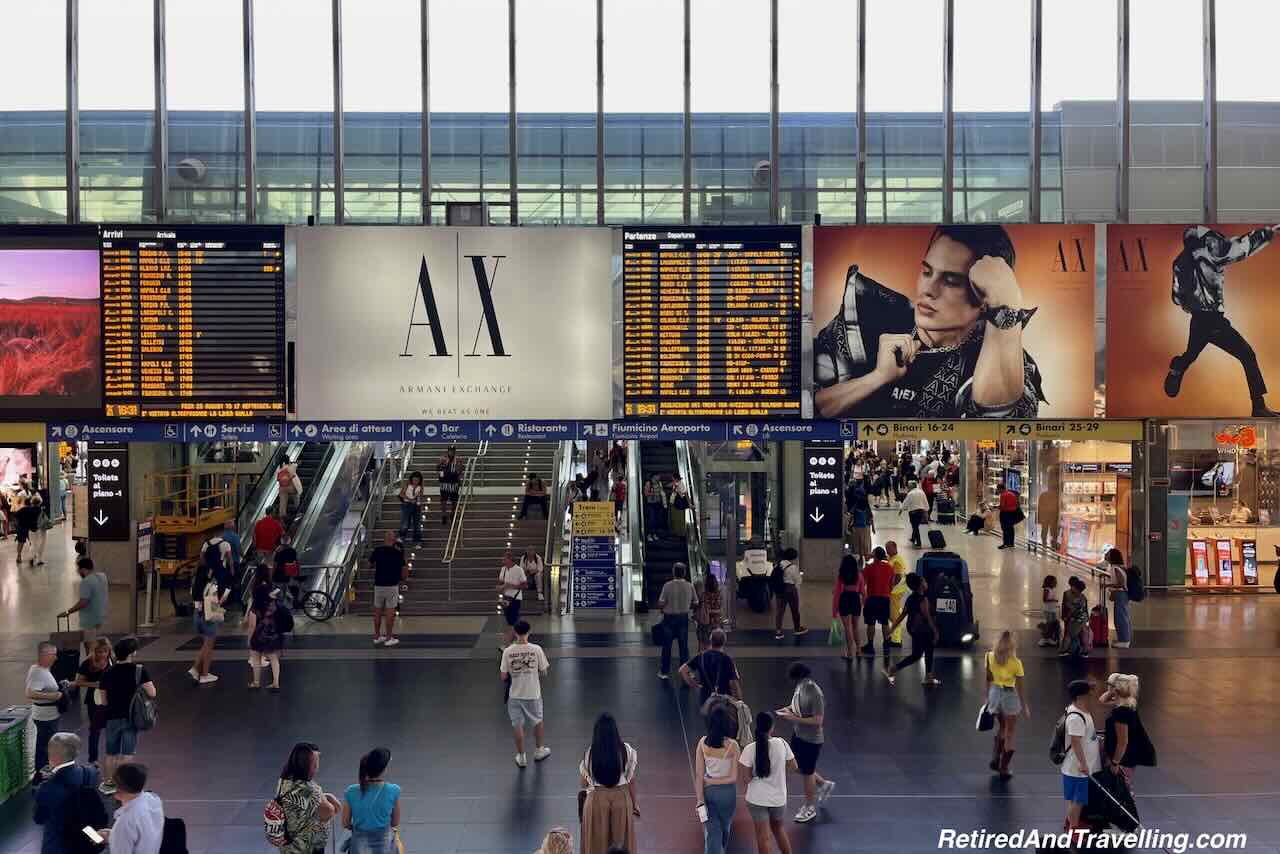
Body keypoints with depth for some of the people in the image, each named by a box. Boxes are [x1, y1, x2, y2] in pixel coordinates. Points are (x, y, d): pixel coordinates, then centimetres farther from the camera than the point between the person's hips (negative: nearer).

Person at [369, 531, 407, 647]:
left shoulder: (377, 551, -1)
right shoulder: (397, 552, -8)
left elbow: (370, 564, 12)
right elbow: (404, 568, -3)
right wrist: (405, 579, 14)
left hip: (378, 585, 3)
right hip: (392, 586, -3)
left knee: (378, 610, 12)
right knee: (390, 611, 0)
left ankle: (377, 636, 18)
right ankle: (389, 638, 2)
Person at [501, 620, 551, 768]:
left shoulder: (507, 651, -12)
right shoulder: (536, 649, -15)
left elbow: (503, 676, -7)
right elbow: (543, 672, -6)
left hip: (515, 695, 0)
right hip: (533, 693, 0)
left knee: (517, 725, 13)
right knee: (537, 721, 23)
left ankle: (521, 757, 20)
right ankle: (539, 751, 37)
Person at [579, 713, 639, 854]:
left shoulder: (590, 753, -15)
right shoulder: (626, 750, -13)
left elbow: (582, 784, -4)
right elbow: (631, 780, -4)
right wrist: (634, 803, 9)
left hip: (597, 799, -1)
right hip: (621, 798, 1)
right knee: (621, 840, 19)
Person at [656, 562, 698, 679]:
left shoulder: (668, 585, -16)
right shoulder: (690, 586, -7)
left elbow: (661, 604, -16)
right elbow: (695, 603, 2)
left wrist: (662, 609, 5)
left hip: (669, 617, -2)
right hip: (683, 617, 2)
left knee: (667, 645, 9)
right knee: (683, 645, 10)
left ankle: (664, 672, 15)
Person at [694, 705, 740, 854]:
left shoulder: (702, 743, -12)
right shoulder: (733, 746, -19)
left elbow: (698, 774, -11)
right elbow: (734, 777, -16)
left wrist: (700, 800, -7)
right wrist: (714, 781, -7)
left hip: (707, 791, 2)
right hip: (727, 792, -2)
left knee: (712, 831, 9)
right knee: (724, 827, 24)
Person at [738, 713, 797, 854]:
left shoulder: (750, 749, -18)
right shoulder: (781, 743, -11)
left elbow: (745, 778, -15)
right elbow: (794, 767, 1)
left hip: (757, 800, -2)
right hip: (779, 798, 3)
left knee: (763, 837, 9)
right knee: (778, 828, 27)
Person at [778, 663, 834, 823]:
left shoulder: (815, 694, -29)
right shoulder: (801, 686, -4)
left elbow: (817, 721, -28)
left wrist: (795, 719, -29)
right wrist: (789, 709, -4)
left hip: (811, 740, -8)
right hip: (798, 734, 8)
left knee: (807, 773, 9)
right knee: (798, 768, 21)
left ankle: (810, 808, 29)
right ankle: (824, 784, 43)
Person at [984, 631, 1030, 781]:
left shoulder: (990, 657, -7)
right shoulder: (1016, 663, -16)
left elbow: (988, 680, 0)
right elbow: (1019, 687, -11)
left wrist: (987, 697, 11)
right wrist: (1024, 706, -1)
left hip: (994, 693, 4)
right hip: (1009, 695, -4)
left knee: (1001, 728, 27)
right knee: (1009, 733, 11)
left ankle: (995, 759, 22)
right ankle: (1004, 769, 14)